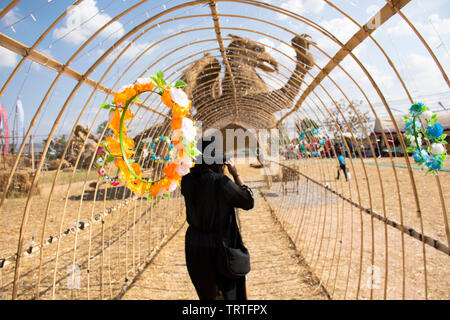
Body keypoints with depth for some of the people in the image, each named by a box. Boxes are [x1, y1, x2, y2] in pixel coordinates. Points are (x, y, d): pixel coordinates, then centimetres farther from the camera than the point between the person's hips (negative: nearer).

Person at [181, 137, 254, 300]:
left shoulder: (186, 181, -7)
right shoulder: (221, 182, -24)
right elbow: (248, 202, -13)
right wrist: (235, 174, -7)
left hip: (194, 246, 5)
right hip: (219, 248, -5)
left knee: (206, 294, 25)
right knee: (231, 292, 19)